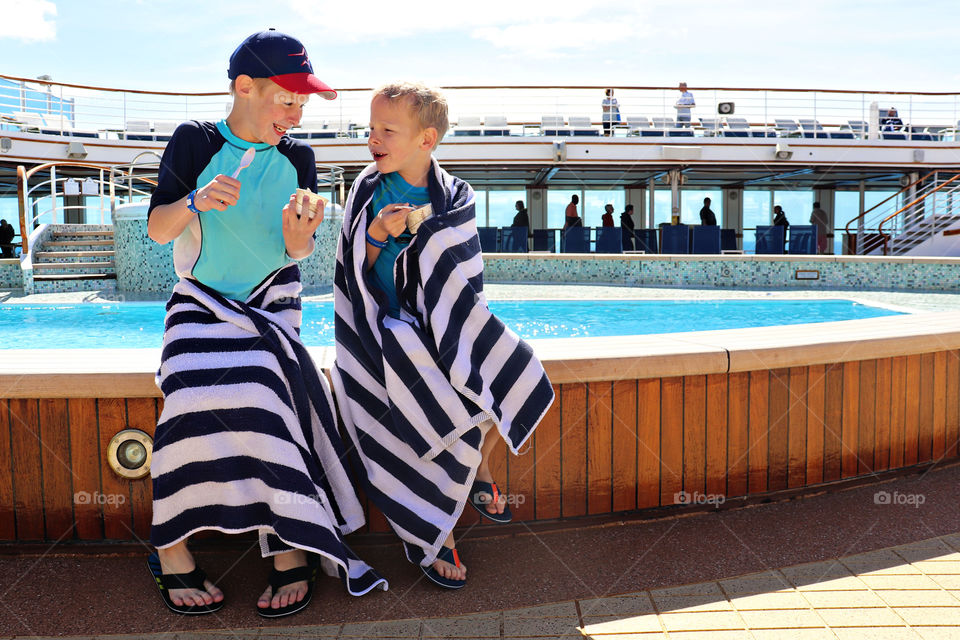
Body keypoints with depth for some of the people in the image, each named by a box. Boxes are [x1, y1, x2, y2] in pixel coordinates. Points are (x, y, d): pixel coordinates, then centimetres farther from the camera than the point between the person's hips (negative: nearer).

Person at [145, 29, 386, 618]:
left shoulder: (297, 158, 4)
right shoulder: (195, 142, -2)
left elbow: (298, 254, 3)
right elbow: (157, 230, -4)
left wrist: (297, 236, -21)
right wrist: (194, 202, -24)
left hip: (271, 301, 1)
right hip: (202, 301, -1)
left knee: (261, 393, -28)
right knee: (192, 395, -28)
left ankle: (291, 548, -23)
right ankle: (173, 550, -14)